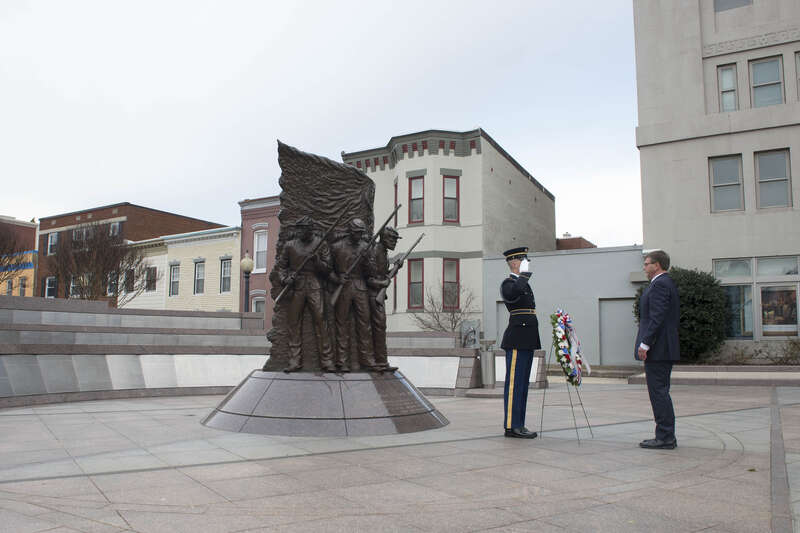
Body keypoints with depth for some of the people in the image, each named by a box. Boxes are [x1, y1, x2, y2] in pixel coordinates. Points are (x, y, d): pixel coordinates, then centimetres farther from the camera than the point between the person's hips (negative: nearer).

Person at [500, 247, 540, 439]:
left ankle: (518, 425, 16)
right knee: (514, 383, -7)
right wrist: (525, 273, -22)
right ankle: (511, 426, -3)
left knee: (522, 384, 11)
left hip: (527, 341, 10)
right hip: (517, 340, -10)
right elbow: (513, 293, -35)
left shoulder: (523, 283, 21)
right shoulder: (508, 284, -10)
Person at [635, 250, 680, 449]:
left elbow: (657, 318, -21)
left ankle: (665, 438, -2)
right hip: (666, 350, 11)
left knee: (658, 392, -6)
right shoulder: (668, 283, 19)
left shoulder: (659, 284, -13)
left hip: (657, 350, -11)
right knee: (661, 393, 14)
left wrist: (645, 344, -20)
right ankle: (666, 436, 19)